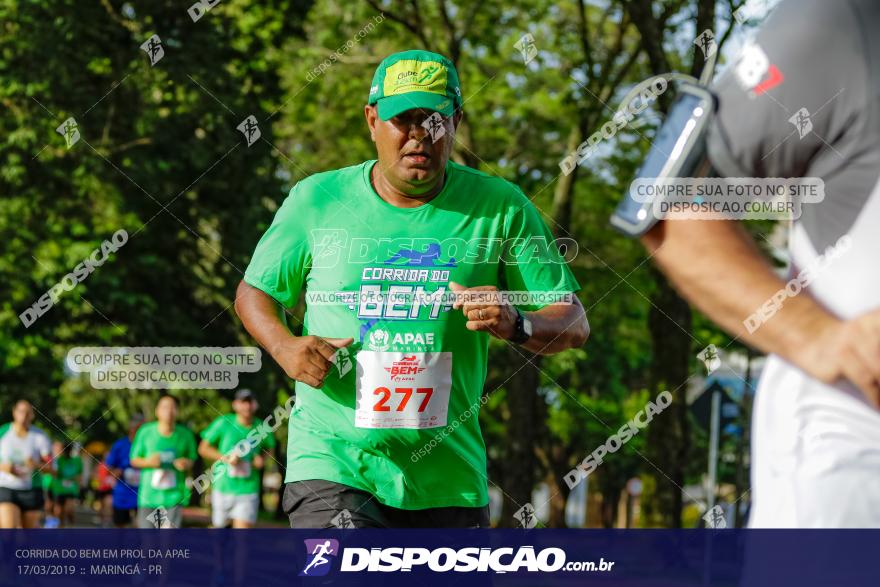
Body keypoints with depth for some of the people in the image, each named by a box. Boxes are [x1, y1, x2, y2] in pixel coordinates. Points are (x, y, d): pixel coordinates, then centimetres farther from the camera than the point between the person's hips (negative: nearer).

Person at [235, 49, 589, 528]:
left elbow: (573, 322, 2)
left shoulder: (502, 208, 2)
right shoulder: (316, 200, 2)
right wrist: (284, 347, -6)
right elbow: (254, 292, 15)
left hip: (448, 481, 2)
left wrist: (516, 325, -20)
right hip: (331, 464, -2)